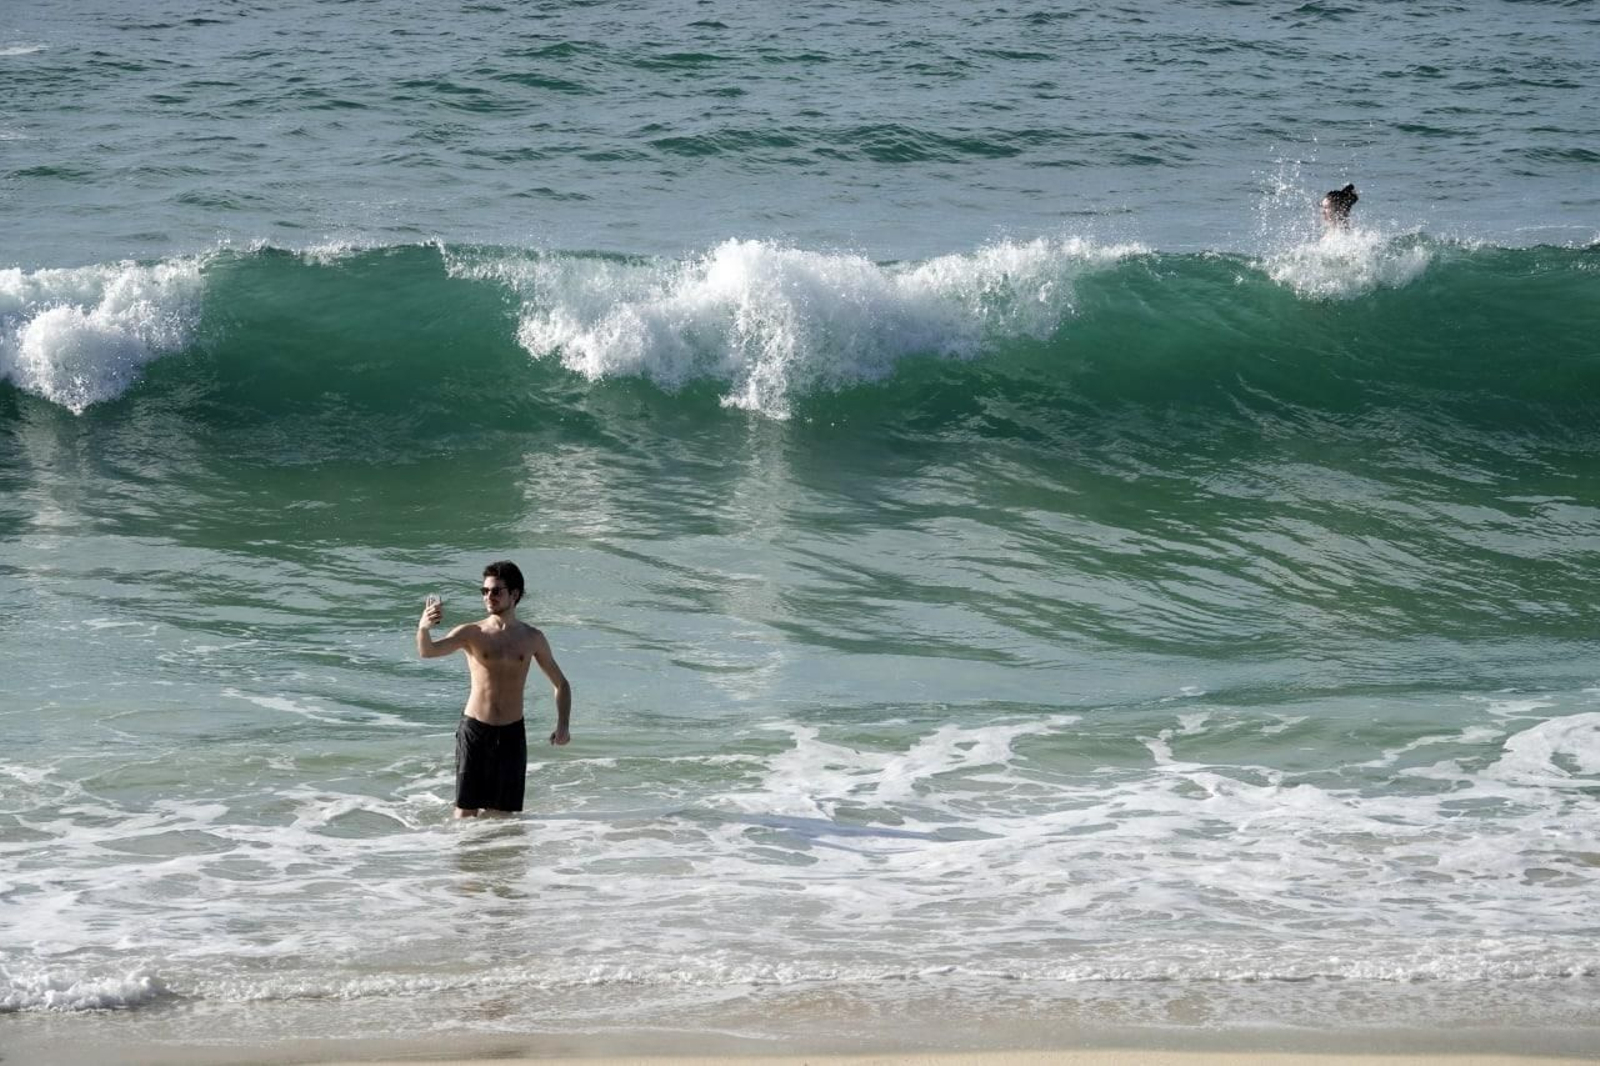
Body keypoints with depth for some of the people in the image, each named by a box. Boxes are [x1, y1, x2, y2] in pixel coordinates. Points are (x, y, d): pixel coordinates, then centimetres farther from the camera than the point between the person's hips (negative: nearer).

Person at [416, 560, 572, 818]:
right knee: (467, 812, -1)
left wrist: (562, 725, 1)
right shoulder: (471, 633, -2)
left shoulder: (532, 639, 5)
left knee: (501, 814, 6)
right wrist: (424, 628, -42)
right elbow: (428, 651, -19)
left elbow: (561, 684, 16)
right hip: (475, 729, -2)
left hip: (512, 732, 2)